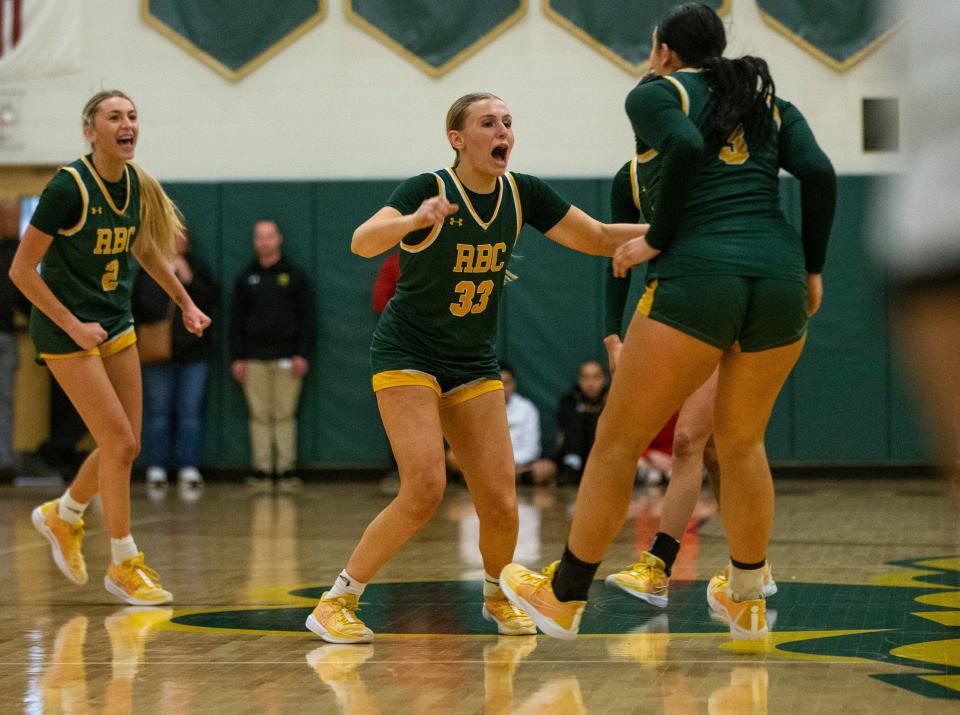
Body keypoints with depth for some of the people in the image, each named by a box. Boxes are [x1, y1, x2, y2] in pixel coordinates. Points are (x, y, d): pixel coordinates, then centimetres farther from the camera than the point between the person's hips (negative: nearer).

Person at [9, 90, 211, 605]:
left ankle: (62, 515, 35)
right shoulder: (68, 187, -20)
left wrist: (184, 301, 20)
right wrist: (72, 325, -17)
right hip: (66, 330, -7)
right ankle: (123, 565, 4)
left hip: (116, 325, 7)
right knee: (120, 443, -10)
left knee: (123, 445, 8)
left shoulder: (136, 185, 0)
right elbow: (22, 269, -16)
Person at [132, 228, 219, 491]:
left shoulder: (197, 267, 7)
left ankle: (188, 466, 4)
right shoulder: (148, 270, 6)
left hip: (193, 351, 0)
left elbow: (211, 299, -3)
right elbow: (136, 307, 7)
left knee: (190, 412, 1)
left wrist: (189, 280, -14)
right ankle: (156, 466, 7)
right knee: (158, 411, 2)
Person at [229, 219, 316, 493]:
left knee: (285, 415, -2)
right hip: (254, 358, 2)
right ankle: (261, 470, 2)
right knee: (259, 416, 0)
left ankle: (286, 470, 0)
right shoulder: (246, 278, 11)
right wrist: (237, 357, 3)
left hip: (286, 356, -2)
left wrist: (303, 354, -5)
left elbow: (308, 316, 3)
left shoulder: (294, 275, 6)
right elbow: (236, 320, 12)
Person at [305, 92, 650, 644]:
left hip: (474, 365, 5)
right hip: (407, 355, -5)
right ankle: (337, 602, -9)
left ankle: (498, 594, 26)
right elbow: (363, 242, -34)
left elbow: (601, 239, 2)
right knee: (425, 488, -22)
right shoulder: (429, 189, -17)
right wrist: (416, 220, -53)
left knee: (501, 504, -5)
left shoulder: (522, 194, -3)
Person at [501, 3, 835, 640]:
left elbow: (685, 147, -13)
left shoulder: (654, 93, 9)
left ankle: (564, 598, 17)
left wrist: (656, 241, -4)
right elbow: (819, 173, 5)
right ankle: (747, 601, 32)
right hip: (779, 277, 5)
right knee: (742, 443, 24)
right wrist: (812, 268, 12)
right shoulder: (770, 102, 21)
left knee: (617, 443, 8)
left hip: (695, 276, -5)